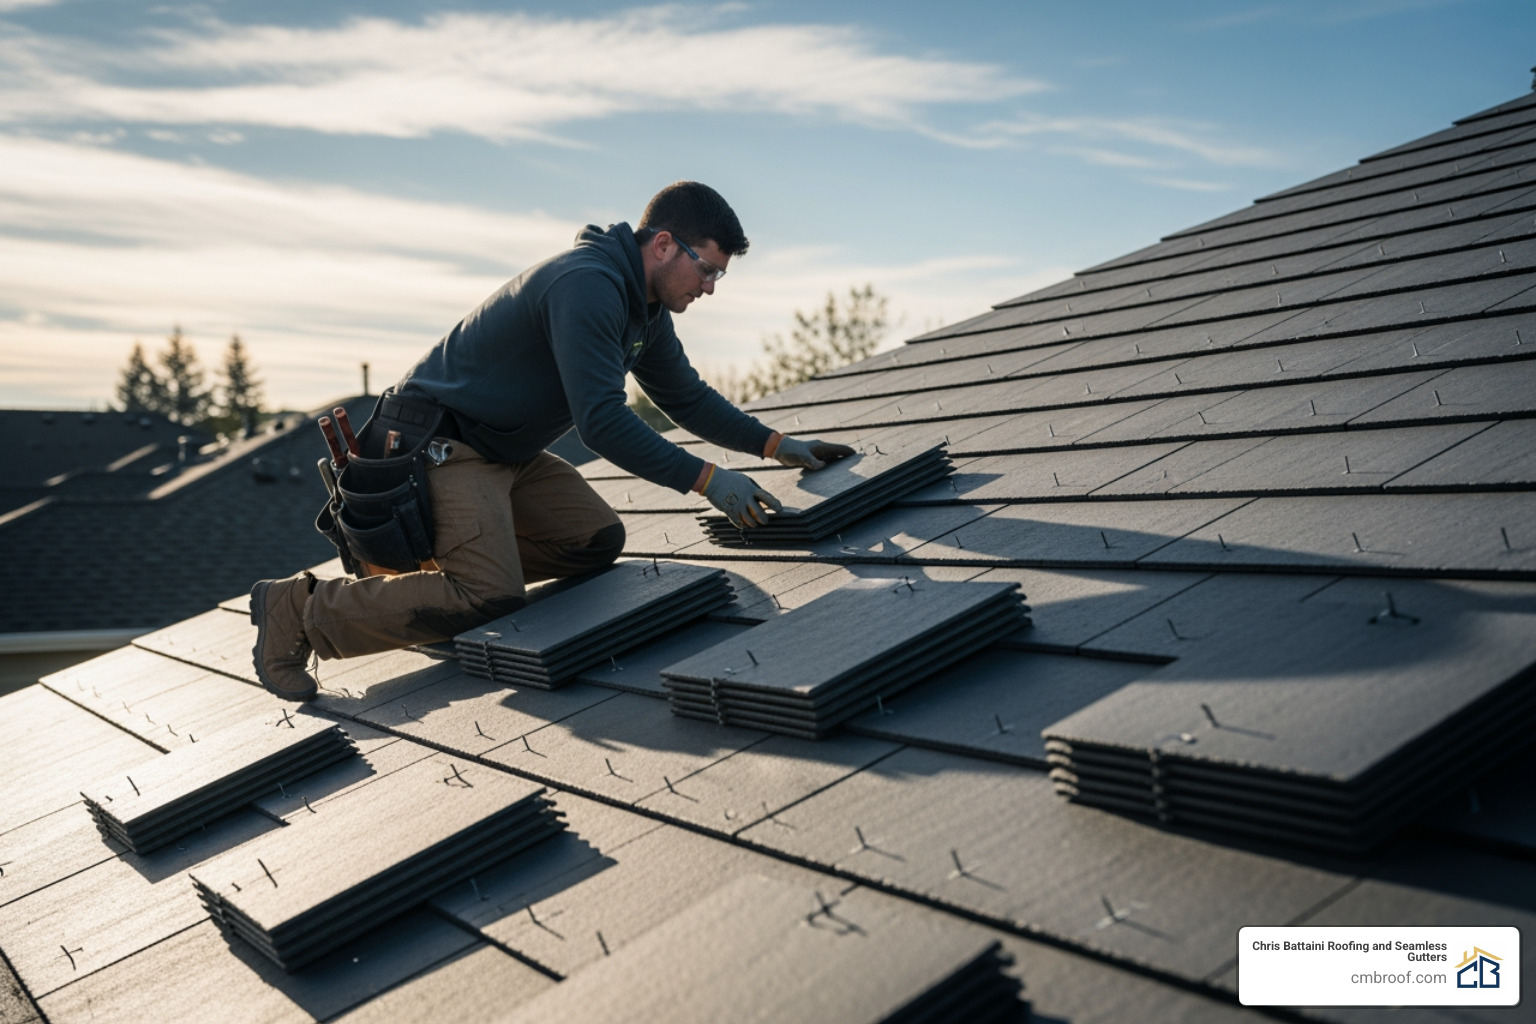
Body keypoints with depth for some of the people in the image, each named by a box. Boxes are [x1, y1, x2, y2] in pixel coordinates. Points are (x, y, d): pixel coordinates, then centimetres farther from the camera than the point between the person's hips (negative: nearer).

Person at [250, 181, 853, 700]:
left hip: (507, 449, 10)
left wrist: (775, 444, 10)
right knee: (492, 597, -22)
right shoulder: (588, 286, -24)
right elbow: (602, 424, -30)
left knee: (599, 541, 1)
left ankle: (442, 558, 11)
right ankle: (303, 608, -9)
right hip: (438, 440, -10)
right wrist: (706, 479, -27)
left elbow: (686, 397, 19)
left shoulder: (644, 305, 9)